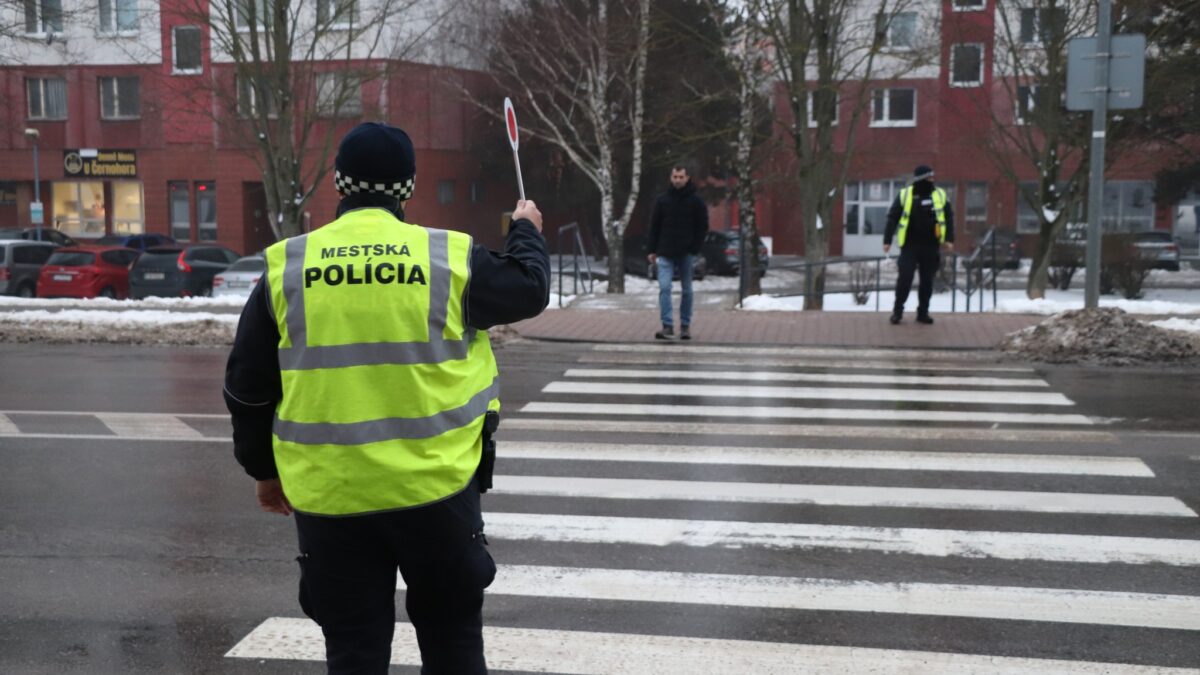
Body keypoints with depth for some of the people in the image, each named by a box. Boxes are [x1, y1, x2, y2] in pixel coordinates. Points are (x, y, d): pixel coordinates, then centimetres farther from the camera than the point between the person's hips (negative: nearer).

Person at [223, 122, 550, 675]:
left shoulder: (285, 267, 0)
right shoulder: (449, 257, -5)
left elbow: (248, 384, 7)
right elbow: (529, 289, 12)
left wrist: (264, 469, 21)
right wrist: (527, 231, 33)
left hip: (328, 496, 1)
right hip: (434, 486, -1)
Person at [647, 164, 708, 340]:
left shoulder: (696, 201, 0)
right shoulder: (662, 200, 4)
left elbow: (702, 227, 2)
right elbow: (654, 227, 8)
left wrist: (695, 249, -8)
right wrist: (652, 250, 2)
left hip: (686, 253, 0)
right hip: (665, 253, 0)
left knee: (687, 290, 8)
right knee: (664, 288, -12)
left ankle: (685, 326, 19)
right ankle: (668, 326, -12)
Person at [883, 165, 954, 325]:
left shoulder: (940, 195, 5)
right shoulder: (904, 195, -2)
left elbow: (949, 218, 8)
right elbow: (892, 218, 1)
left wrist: (949, 239, -2)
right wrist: (887, 240, -5)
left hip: (931, 247, 2)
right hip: (909, 246, -2)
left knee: (927, 281, 7)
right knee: (905, 278, -6)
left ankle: (923, 312, 18)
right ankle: (897, 310, 7)